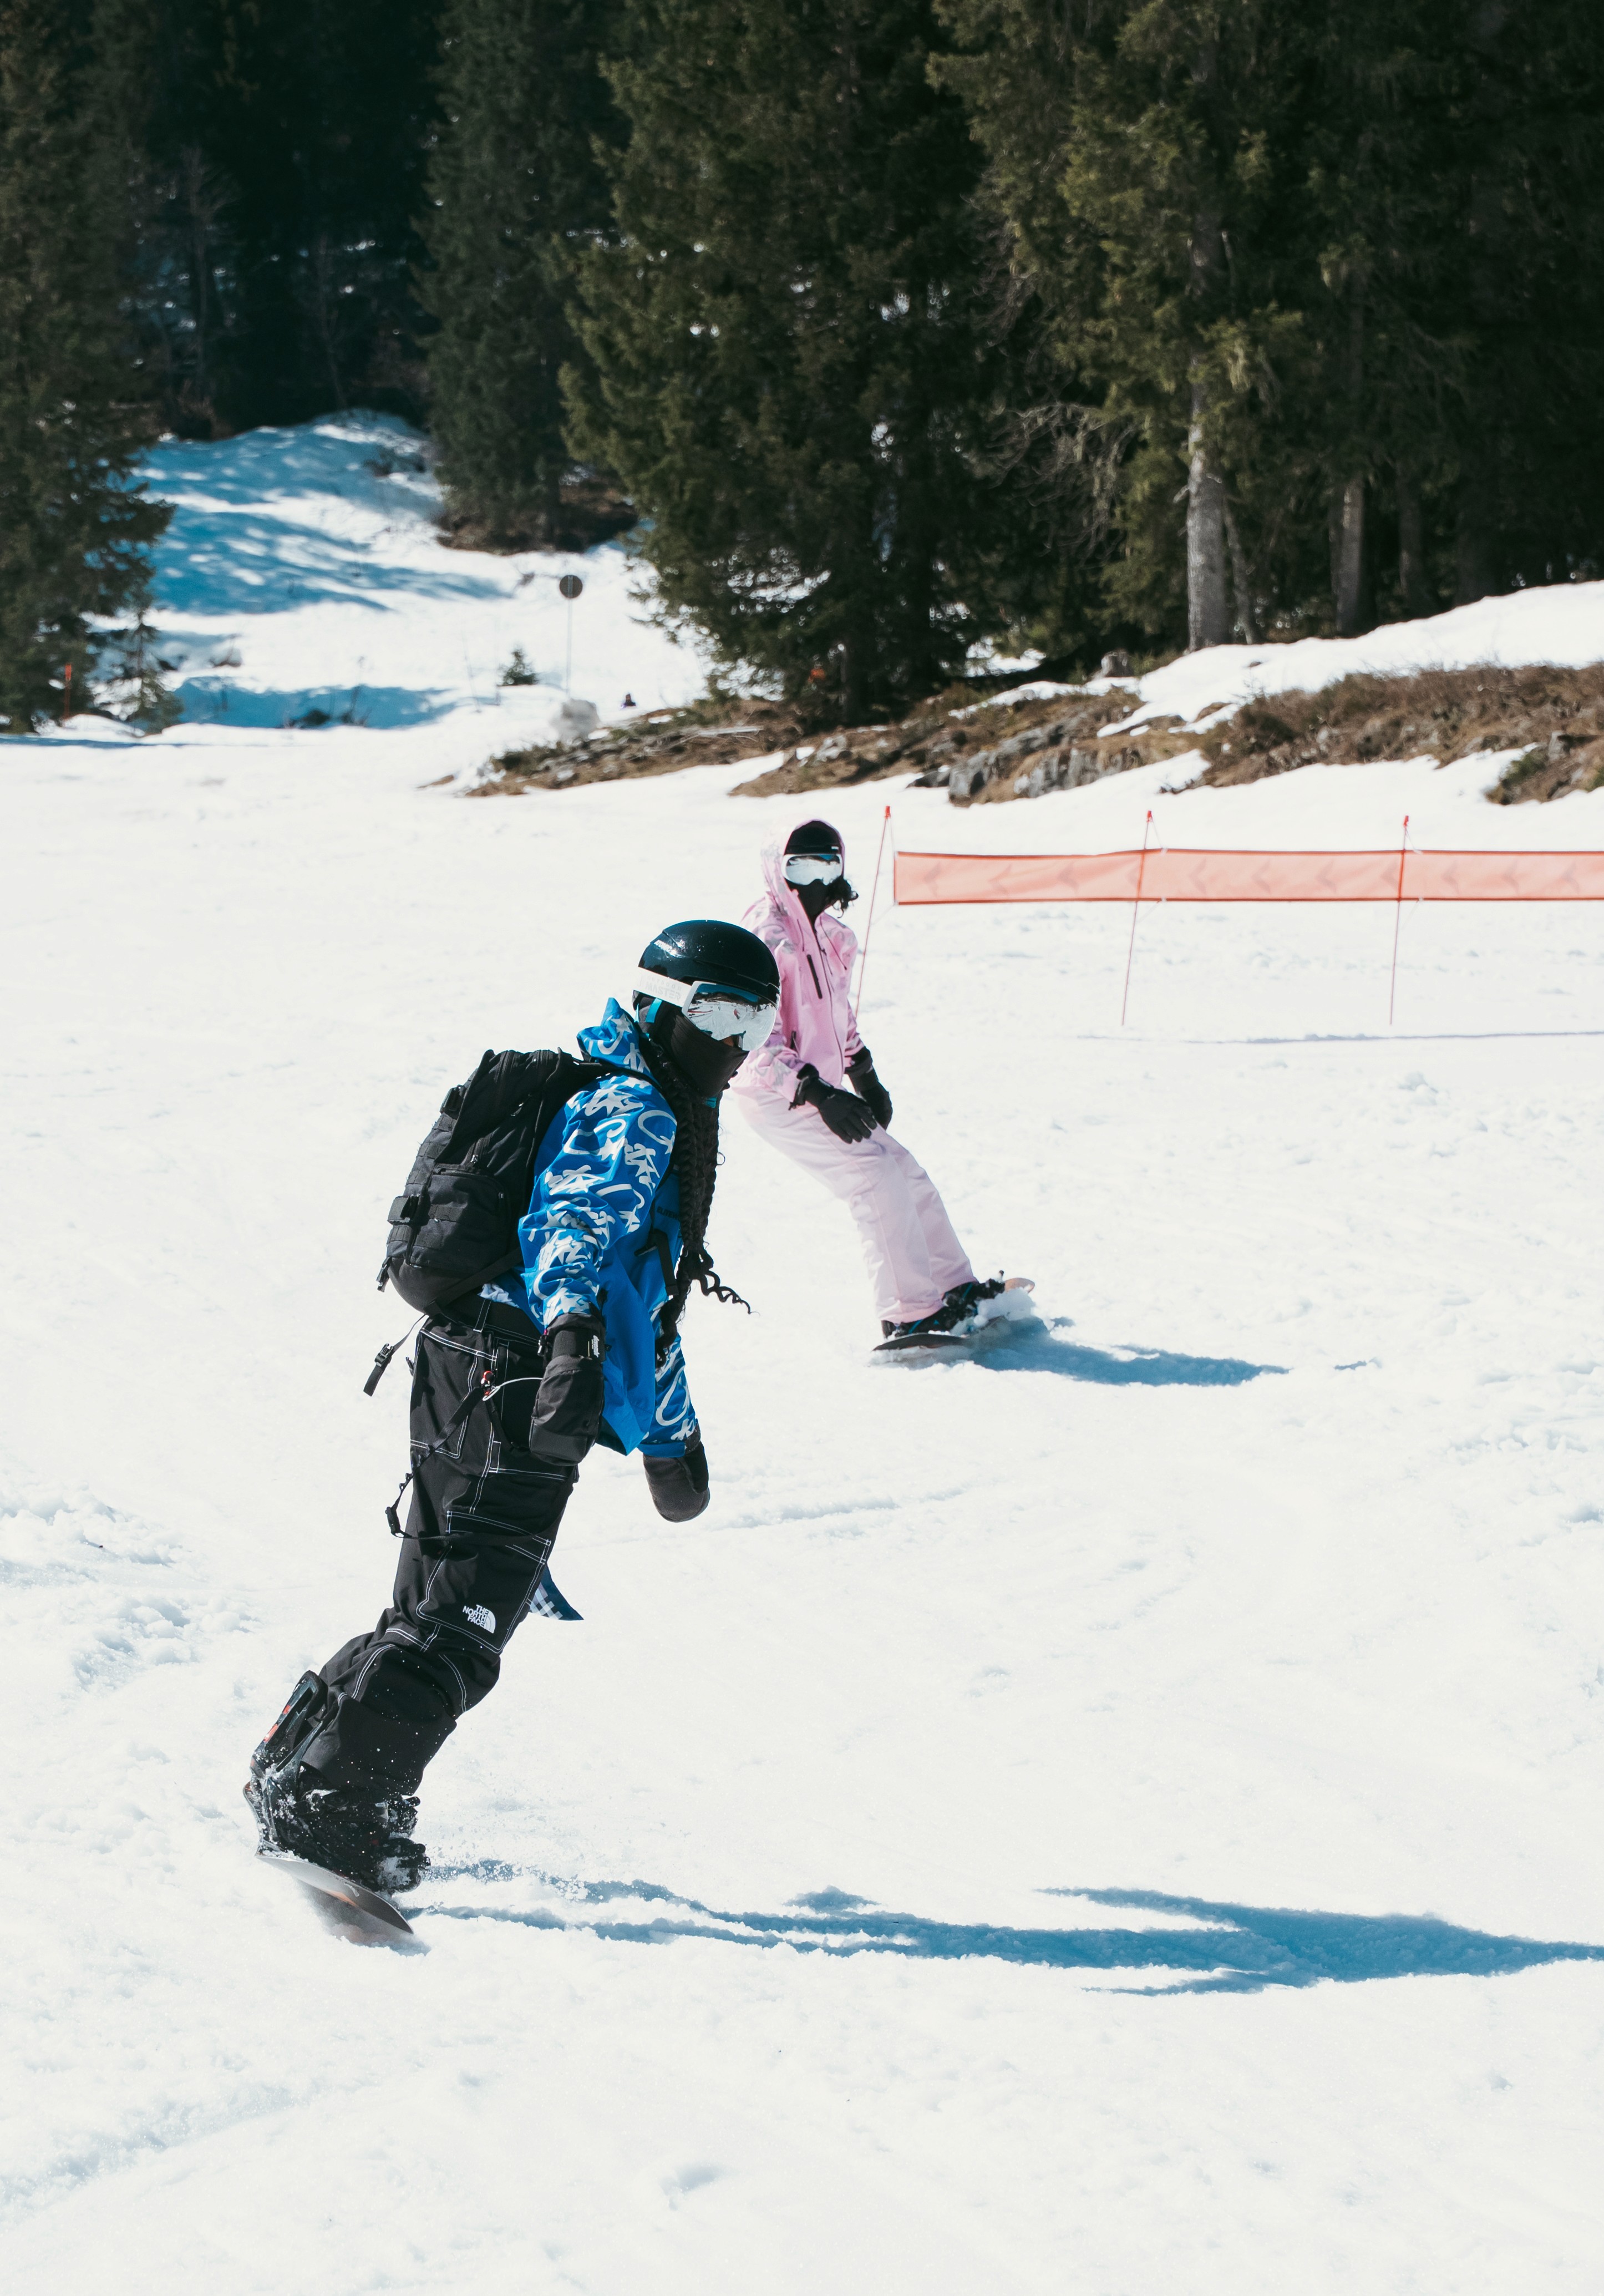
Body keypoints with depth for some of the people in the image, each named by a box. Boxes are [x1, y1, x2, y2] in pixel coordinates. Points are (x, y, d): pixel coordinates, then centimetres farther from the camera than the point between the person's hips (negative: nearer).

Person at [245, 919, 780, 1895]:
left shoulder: (662, 1118, 27)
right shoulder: (633, 1112, -6)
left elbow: (646, 1292, 38)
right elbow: (578, 1218, -27)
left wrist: (675, 1430, 45)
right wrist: (574, 1330, -46)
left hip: (468, 1374, 10)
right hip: (518, 1381, -10)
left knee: (437, 1607, 15)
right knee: (466, 1619, -13)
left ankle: (298, 1768, 22)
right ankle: (327, 1809, -16)